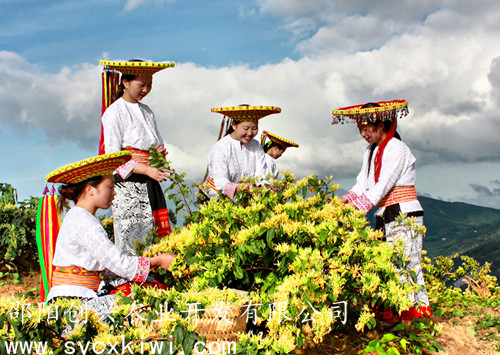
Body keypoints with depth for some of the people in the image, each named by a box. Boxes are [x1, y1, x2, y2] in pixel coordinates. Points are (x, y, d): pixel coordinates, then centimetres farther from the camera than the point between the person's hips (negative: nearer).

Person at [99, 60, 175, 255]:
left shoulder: (147, 111, 17)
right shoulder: (114, 112, -4)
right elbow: (112, 156, -10)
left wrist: (160, 152, 0)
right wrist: (145, 169, -20)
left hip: (150, 184, 6)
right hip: (127, 183, -6)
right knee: (130, 240, -7)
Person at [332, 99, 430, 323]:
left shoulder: (396, 148, -10)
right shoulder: (371, 152, 15)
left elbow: (383, 185, -18)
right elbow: (362, 184, 10)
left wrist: (357, 208, -23)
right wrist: (346, 200, -7)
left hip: (404, 213, -7)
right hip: (384, 215, 8)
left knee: (404, 261, -10)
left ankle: (412, 313, -6)